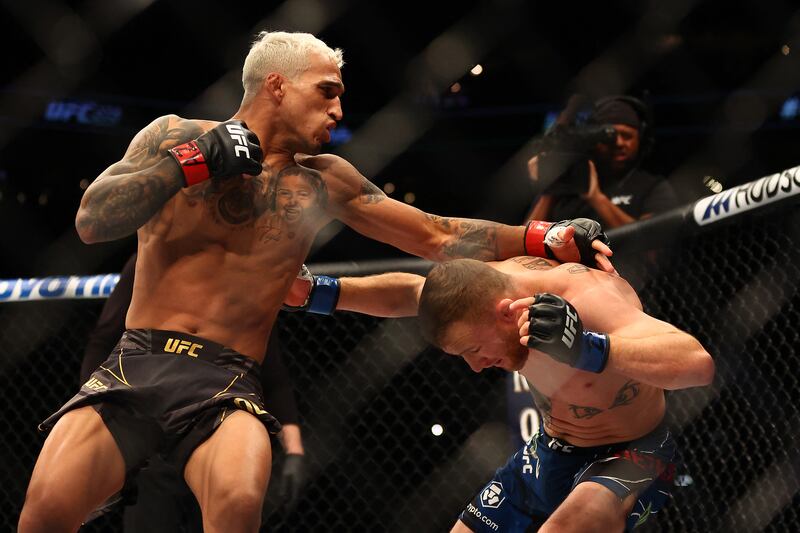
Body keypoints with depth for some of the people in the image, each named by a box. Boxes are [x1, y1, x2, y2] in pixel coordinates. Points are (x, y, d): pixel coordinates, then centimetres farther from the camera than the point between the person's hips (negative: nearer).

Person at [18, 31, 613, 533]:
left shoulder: (323, 182, 10)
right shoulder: (176, 135, 7)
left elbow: (436, 236, 12)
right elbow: (91, 222, -5)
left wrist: (548, 238, 4)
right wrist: (193, 163, -11)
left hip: (226, 380, 0)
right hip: (135, 360, 0)